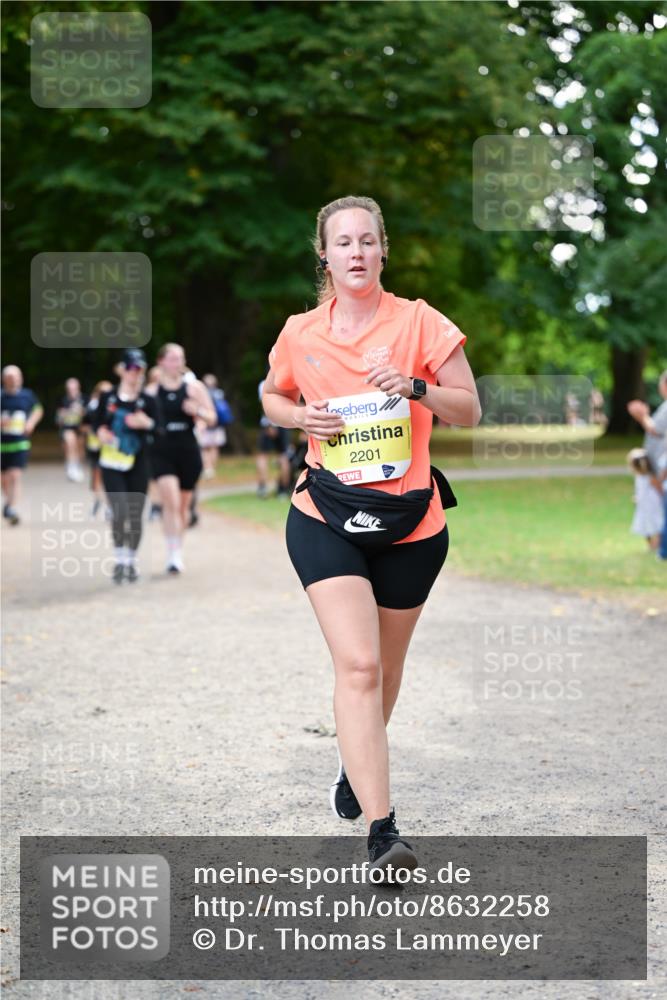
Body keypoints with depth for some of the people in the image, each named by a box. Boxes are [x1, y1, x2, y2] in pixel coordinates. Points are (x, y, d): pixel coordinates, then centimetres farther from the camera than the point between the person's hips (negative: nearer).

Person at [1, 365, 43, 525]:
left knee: (15, 476, -16)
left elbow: (38, 410, 19)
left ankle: (13, 509, -18)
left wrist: (31, 422, 2)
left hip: (21, 443, -1)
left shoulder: (27, 396, 0)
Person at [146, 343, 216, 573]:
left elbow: (212, 418, 4)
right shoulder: (152, 392, 3)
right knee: (170, 501, -18)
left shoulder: (194, 388, 3)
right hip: (162, 452, -2)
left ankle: (178, 551, 28)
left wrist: (197, 411, -17)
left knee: (183, 505, 12)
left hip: (188, 452, 2)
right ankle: (173, 554, -17)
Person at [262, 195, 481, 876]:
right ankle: (381, 832, -22)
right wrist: (302, 417, -3)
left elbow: (469, 411, 0)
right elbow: (272, 397, 19)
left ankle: (355, 762, 47)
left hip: (411, 525, 1)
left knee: (385, 668, 16)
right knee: (357, 665, -18)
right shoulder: (299, 334, 2)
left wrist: (414, 387, -18)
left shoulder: (419, 322, -3)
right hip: (326, 519, -1)